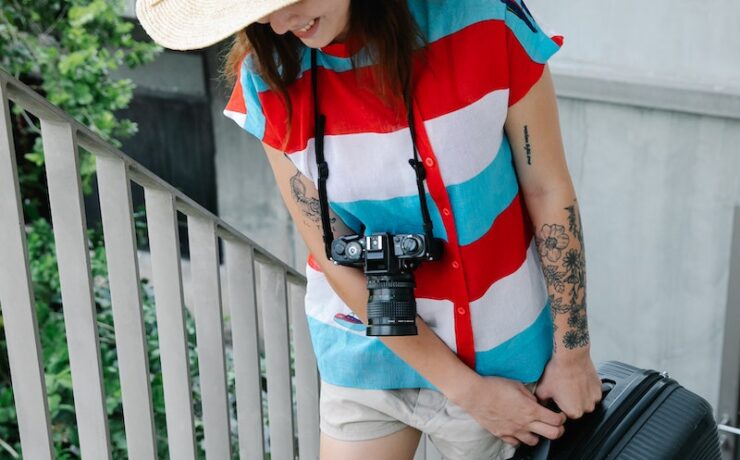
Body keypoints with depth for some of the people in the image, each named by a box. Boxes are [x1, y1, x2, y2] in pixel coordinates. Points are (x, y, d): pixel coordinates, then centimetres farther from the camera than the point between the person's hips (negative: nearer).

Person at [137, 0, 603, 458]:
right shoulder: (269, 80, -15)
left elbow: (549, 191, -9)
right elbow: (339, 263, -12)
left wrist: (572, 356, -3)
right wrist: (467, 389, -11)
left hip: (501, 353, -1)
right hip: (369, 352, 1)